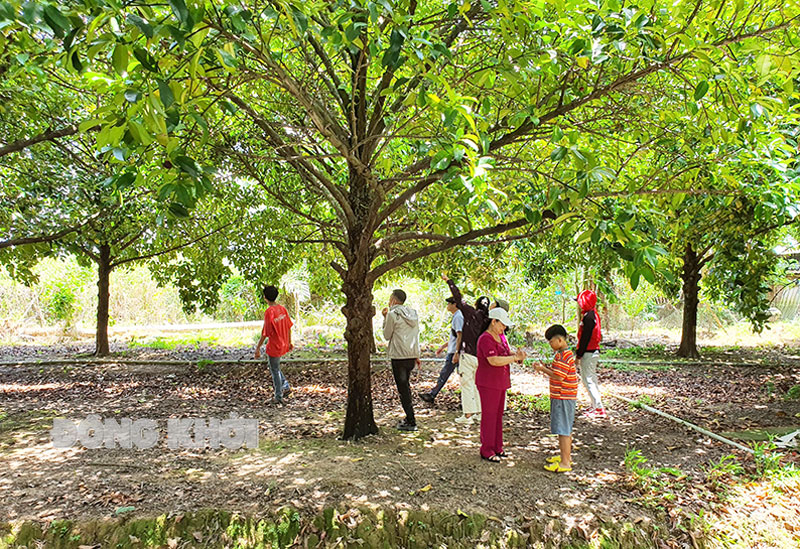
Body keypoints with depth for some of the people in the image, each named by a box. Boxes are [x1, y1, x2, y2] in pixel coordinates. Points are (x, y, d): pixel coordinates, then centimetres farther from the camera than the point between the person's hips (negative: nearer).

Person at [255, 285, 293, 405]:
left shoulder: (269, 312, -21)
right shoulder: (282, 309, -1)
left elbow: (265, 333, -20)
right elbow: (289, 327, 7)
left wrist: (257, 348, -11)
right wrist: (289, 342, 18)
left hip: (274, 347, -7)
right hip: (283, 345, 7)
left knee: (275, 371, 8)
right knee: (275, 367, 26)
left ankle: (278, 397, 19)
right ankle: (286, 386, 24)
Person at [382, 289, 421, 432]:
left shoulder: (392, 314, -10)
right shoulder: (413, 313, 11)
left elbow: (387, 335, -2)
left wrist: (385, 318, 5)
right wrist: (417, 355, 19)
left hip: (399, 357, -7)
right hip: (411, 356, 7)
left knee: (403, 389, -2)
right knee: (406, 386, 20)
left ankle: (411, 422, -1)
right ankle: (409, 418, 23)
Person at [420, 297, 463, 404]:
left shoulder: (458, 317, -14)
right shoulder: (456, 316, 17)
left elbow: (460, 336, -21)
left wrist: (456, 353, -25)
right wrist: (443, 346, 27)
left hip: (454, 352, -10)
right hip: (454, 351, 10)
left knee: (444, 375, -2)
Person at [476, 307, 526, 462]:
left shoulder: (499, 337, 11)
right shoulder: (485, 339, -18)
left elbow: (506, 355, 14)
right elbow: (494, 360, -29)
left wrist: (517, 355, -7)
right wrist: (515, 358, -22)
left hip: (499, 382, 9)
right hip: (488, 383, -9)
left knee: (498, 414, 14)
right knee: (489, 416, -1)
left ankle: (497, 447, 24)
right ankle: (486, 451, 8)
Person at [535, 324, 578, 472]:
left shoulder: (563, 356, -20)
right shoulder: (564, 353, 14)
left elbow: (558, 377, -25)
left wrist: (542, 369, -15)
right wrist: (545, 367, 6)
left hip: (563, 398, -11)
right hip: (562, 397, 11)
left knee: (563, 431, -5)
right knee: (565, 429, 20)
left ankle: (565, 463, 1)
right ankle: (566, 455, 32)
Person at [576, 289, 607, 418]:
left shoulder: (588, 317, -19)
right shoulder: (594, 314, 12)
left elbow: (585, 338, -20)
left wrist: (578, 355, -15)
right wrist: (579, 353, 19)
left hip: (588, 353, -10)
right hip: (594, 351, 10)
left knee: (588, 380, -6)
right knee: (592, 379, 17)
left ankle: (599, 409, -6)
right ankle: (596, 406, 25)